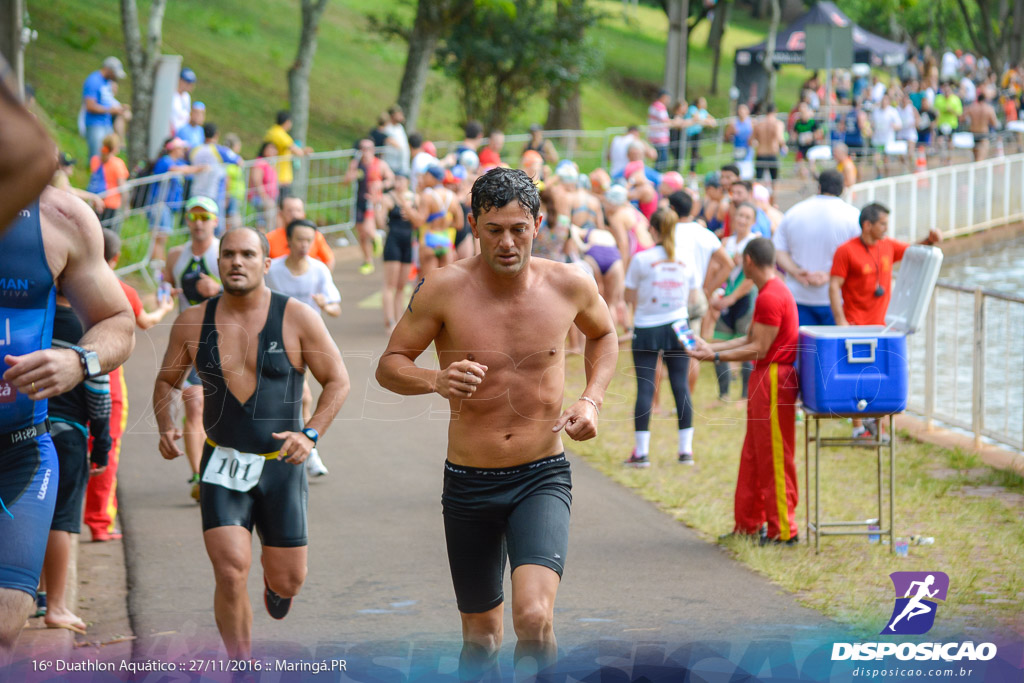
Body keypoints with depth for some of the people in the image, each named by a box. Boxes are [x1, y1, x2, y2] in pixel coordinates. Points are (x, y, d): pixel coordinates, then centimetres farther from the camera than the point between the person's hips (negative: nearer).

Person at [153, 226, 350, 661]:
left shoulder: (297, 318, -7)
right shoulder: (194, 322, -1)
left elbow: (338, 382, -1)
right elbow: (166, 382, 13)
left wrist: (311, 434, -15)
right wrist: (166, 426, -6)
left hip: (281, 466, 0)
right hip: (222, 466, 0)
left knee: (288, 582, 7)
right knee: (230, 573, -15)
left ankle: (274, 577, 46)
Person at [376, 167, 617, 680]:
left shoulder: (570, 285, -4)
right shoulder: (444, 290, -10)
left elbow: (604, 334, 19)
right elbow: (389, 365, -2)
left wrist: (591, 399, 1)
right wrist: (436, 380, -24)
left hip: (542, 479, 0)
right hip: (469, 484, 0)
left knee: (534, 618, -24)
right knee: (482, 637, 12)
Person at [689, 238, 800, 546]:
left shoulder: (770, 297, -17)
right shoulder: (771, 293, 16)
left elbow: (758, 349, -19)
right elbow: (749, 340, 19)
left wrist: (715, 356, -16)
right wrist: (710, 347, 16)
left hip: (774, 379, -11)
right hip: (764, 379, 11)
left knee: (774, 457, -5)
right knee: (753, 455, 15)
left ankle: (783, 530, 0)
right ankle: (748, 524, 21)